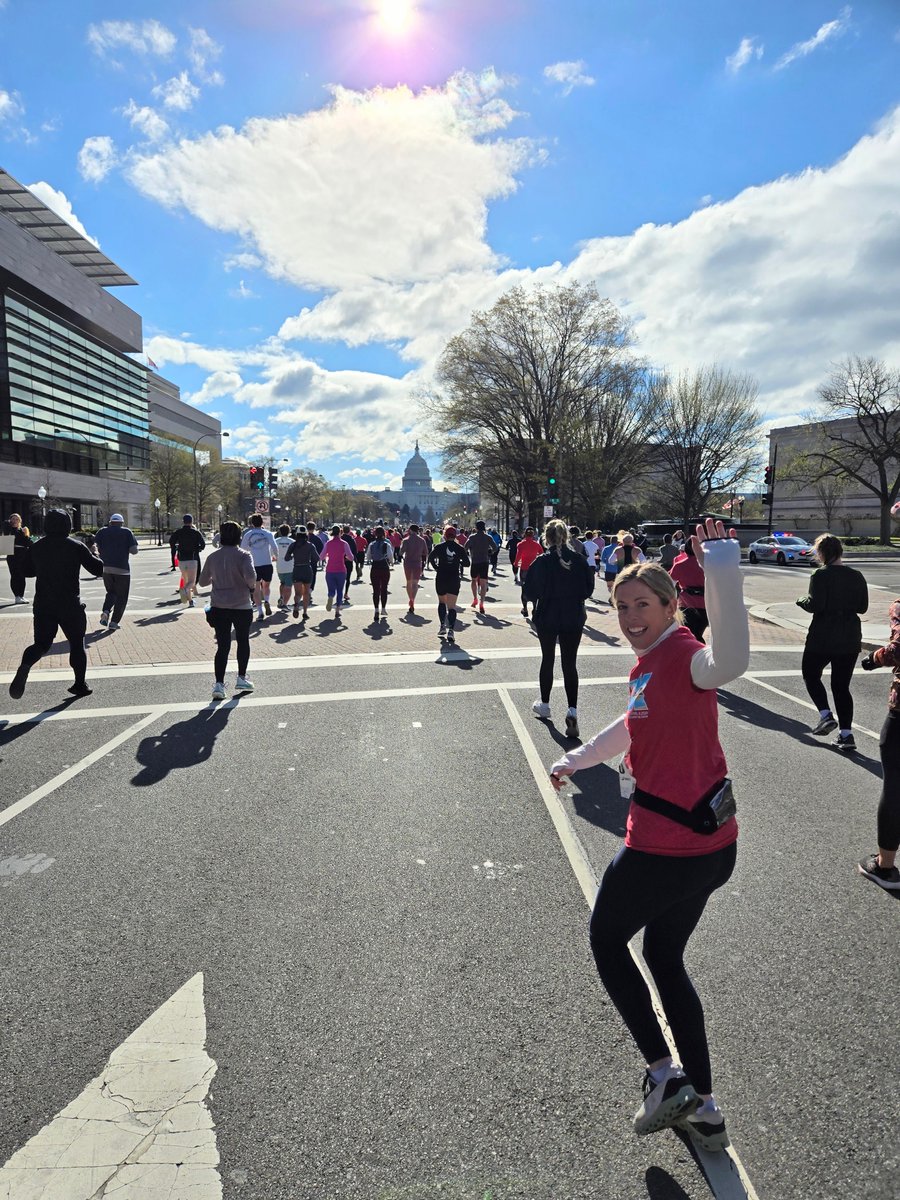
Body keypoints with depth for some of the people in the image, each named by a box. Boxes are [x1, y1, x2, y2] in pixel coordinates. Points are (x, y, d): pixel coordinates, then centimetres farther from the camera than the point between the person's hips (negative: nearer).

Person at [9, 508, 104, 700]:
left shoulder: (36, 547, 4)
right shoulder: (76, 546, -7)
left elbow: (26, 571, 14)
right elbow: (98, 569, -6)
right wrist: (91, 556, 13)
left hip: (43, 605, 3)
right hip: (70, 605, -3)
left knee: (41, 642, 9)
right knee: (77, 643, 12)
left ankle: (24, 666, -21)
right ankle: (80, 684, 16)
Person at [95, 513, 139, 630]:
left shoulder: (102, 532, 8)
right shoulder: (127, 532, -1)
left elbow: (99, 549, 1)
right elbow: (134, 550, -5)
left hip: (105, 567, 3)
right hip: (122, 568, -3)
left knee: (111, 592, 21)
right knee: (121, 596, 7)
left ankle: (106, 612, -2)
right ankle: (114, 621, 2)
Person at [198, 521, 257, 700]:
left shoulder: (213, 557, 2)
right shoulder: (243, 555, -11)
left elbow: (203, 581, 9)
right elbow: (250, 575, -27)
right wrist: (252, 587, -8)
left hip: (219, 607, 3)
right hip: (241, 606, -3)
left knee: (222, 646, 4)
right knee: (243, 641, 17)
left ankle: (219, 684, -5)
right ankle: (241, 678, 25)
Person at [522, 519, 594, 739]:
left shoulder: (542, 562, -12)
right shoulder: (579, 560, -5)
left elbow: (529, 592, -10)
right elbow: (589, 589, 2)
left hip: (547, 618, -1)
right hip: (574, 618, 1)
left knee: (547, 659, 16)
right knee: (569, 664, 5)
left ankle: (544, 704, 31)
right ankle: (572, 711, -8)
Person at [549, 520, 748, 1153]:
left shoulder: (683, 655, -20)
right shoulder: (651, 663, 7)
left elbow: (729, 662, -46)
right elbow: (637, 725, 25)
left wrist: (722, 571, -55)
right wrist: (575, 759, 36)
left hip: (668, 847, -9)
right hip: (709, 844, 9)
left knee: (606, 938, 15)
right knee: (666, 960, 23)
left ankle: (665, 1074, 20)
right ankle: (702, 1110, 35)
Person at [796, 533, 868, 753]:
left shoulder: (820, 576, -13)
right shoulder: (856, 576, 4)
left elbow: (815, 605, -20)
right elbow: (862, 607, 9)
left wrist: (802, 601, 0)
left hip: (822, 638, -5)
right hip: (850, 639, 5)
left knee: (810, 674, 16)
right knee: (841, 685, 11)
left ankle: (826, 715, -1)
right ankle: (846, 734, 6)